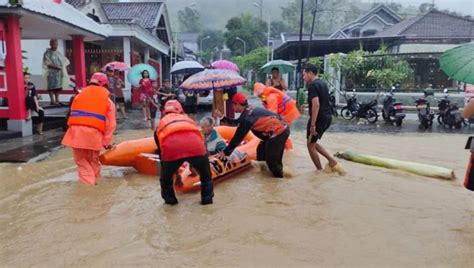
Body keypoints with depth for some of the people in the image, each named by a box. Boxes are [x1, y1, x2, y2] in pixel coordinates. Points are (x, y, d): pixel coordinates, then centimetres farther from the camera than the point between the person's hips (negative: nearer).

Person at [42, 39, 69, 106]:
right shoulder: (47, 53, -3)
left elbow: (64, 61, 18)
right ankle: (52, 101, -6)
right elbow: (47, 63, -11)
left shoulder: (58, 53, 16)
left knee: (58, 86, 5)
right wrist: (56, 67, -22)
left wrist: (62, 67, -1)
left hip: (59, 72, 6)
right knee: (52, 86, -6)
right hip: (51, 72, -6)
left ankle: (57, 100, 9)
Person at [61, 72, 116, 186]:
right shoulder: (107, 100, 13)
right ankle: (94, 182, 23)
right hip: (93, 132, -2)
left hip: (76, 130, 2)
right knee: (93, 160, 17)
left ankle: (88, 184, 0)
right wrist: (107, 141, 6)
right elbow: (110, 123, 5)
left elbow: (73, 113, 16)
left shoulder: (81, 94, 23)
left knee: (81, 160, 12)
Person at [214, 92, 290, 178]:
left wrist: (225, 152, -9)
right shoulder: (249, 110, 12)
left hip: (278, 132, -10)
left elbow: (238, 137, -16)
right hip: (282, 128, 10)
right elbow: (236, 123, 24)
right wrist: (222, 117, 20)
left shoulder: (247, 116, -17)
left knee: (271, 160, -1)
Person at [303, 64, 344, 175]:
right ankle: (332, 161, 14)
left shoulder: (312, 85, -15)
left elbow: (316, 105, -25)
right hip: (327, 117, 9)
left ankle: (320, 171, 12)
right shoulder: (323, 83, 14)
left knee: (311, 145, 6)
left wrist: (312, 124, -25)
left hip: (319, 118, -9)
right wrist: (308, 105, 32)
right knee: (313, 143, 20)